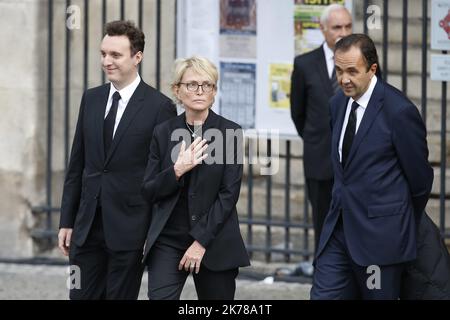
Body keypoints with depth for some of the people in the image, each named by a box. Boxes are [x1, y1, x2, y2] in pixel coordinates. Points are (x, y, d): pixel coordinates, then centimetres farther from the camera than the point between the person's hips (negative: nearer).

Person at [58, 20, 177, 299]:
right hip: (87, 226, 5)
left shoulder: (160, 107, -7)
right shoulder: (91, 99, 10)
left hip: (129, 229, -5)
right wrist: (67, 222, 10)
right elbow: (77, 165, 13)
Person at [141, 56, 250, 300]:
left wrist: (201, 241, -12)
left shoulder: (229, 132, -2)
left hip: (215, 242, -1)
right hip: (168, 241, 1)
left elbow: (229, 193, -6)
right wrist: (177, 171, -15)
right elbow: (149, 192, 4)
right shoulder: (164, 133, 6)